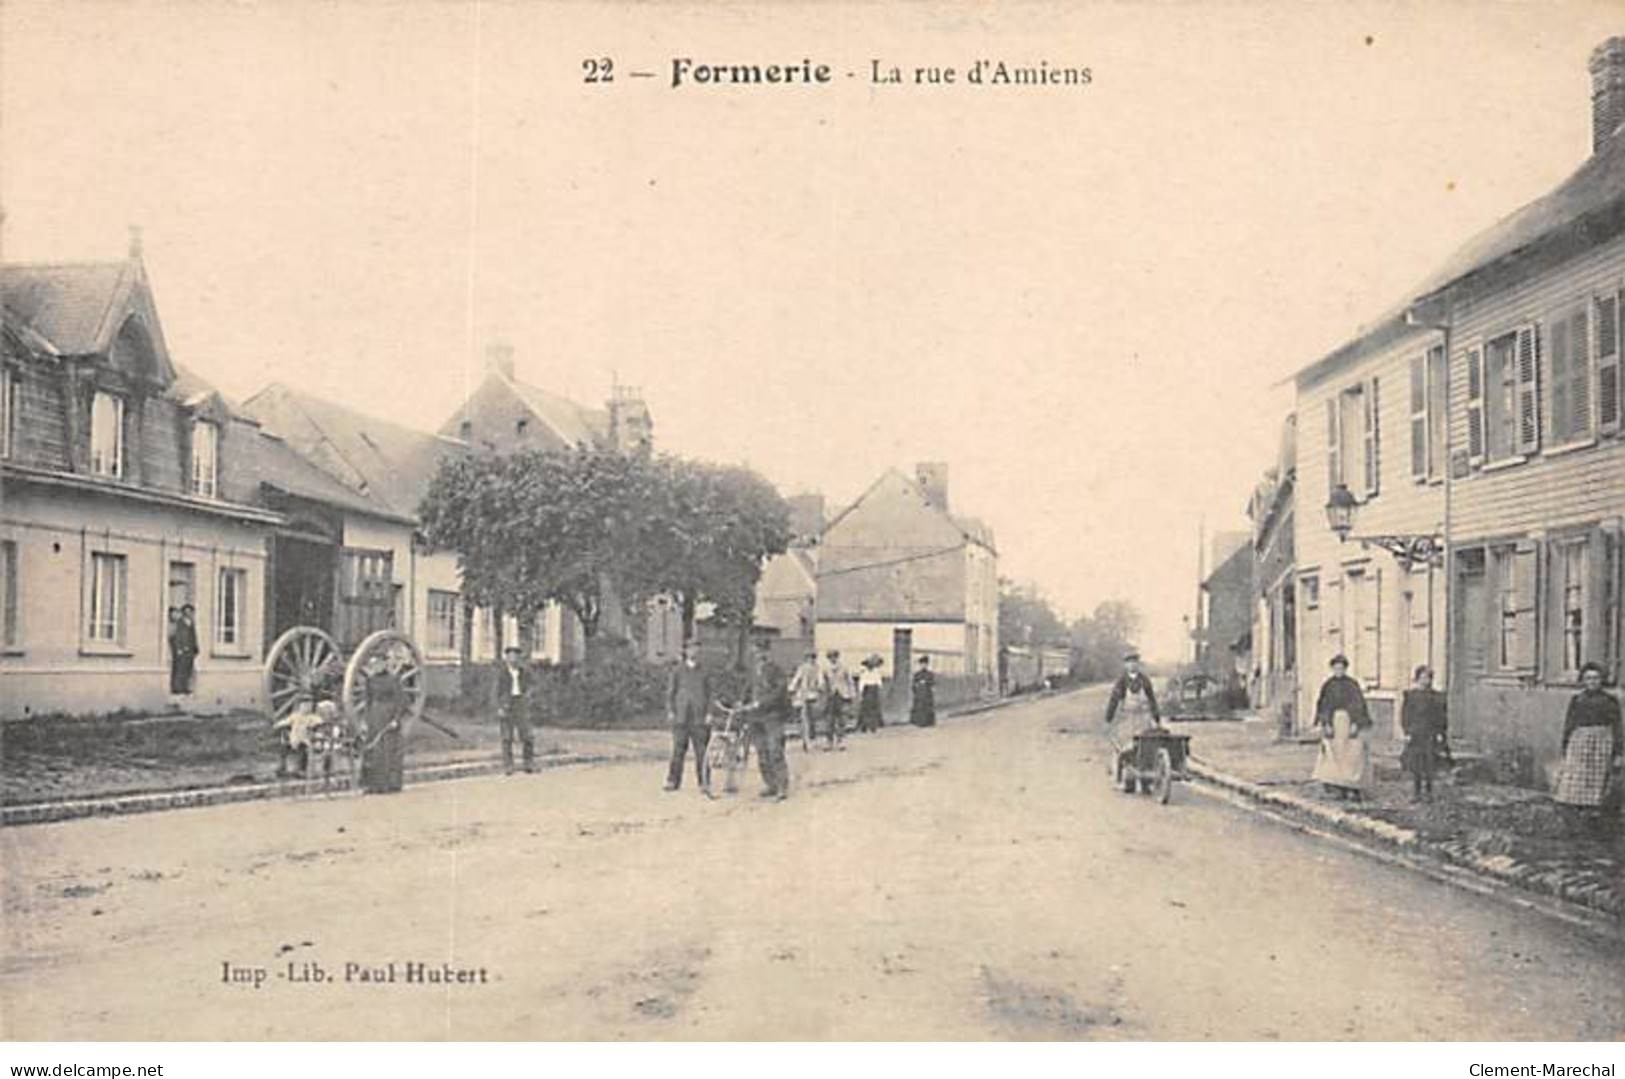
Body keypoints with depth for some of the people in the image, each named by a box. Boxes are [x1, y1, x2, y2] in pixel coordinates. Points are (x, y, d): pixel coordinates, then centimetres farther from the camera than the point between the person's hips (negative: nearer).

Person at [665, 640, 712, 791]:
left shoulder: (704, 673, 12)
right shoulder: (677, 671, 10)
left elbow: (708, 695, 13)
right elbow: (670, 692, 9)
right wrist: (670, 711, -2)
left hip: (699, 718, 1)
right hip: (681, 717, -1)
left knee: (702, 751, -3)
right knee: (678, 750, -3)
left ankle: (703, 782, 1)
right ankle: (673, 781, 1)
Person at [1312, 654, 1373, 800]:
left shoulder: (1353, 685, 0)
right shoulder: (1327, 685, 7)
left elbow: (1359, 705, -3)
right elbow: (1323, 706, 4)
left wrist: (1355, 724, -13)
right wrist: (1326, 724, -7)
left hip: (1350, 723, -2)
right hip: (1333, 724, 2)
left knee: (1353, 758, -8)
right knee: (1335, 758, -1)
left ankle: (1356, 789, -4)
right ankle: (1341, 789, 4)